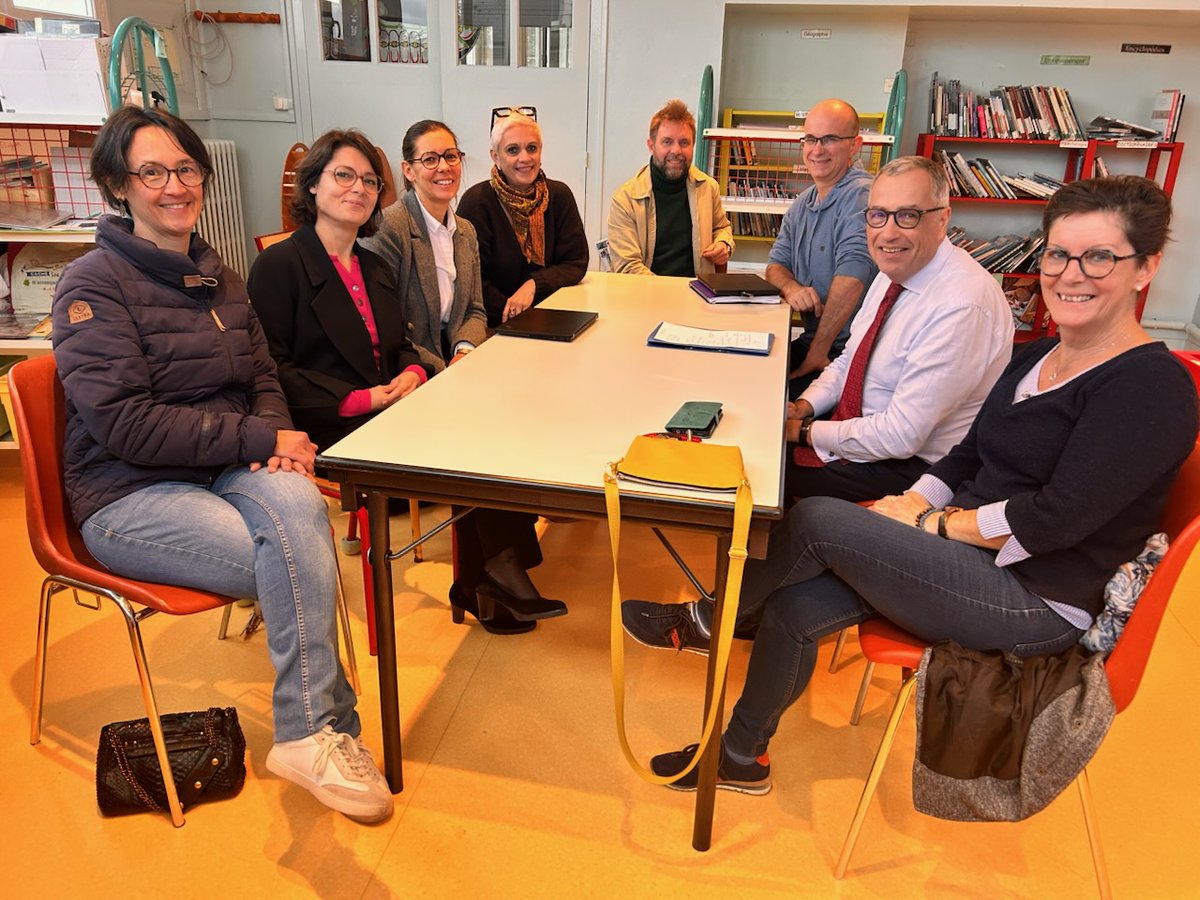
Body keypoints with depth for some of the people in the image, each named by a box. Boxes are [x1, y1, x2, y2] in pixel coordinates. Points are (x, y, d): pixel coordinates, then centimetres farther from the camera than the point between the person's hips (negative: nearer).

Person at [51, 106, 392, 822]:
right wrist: (258, 439, -19)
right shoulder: (93, 285, -6)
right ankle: (322, 729, -15)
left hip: (228, 473, 5)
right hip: (130, 496, -5)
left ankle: (311, 734, -26)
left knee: (297, 503, -32)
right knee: (300, 557, -30)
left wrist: (277, 441, -10)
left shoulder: (217, 276, 15)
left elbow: (263, 378, 13)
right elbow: (124, 422, -16)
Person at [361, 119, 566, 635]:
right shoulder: (389, 229, -9)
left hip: (453, 365, 7)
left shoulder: (465, 231, 16)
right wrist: (445, 372, -19)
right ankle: (503, 577, -16)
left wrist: (466, 350, -7)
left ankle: (479, 583, -13)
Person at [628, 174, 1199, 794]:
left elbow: (1057, 517, -22)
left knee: (817, 519, -20)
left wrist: (929, 522, -15)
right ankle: (742, 755, 15)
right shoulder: (1039, 357, 11)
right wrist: (916, 499, -5)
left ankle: (708, 621, 7)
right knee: (795, 608, -7)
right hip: (975, 556, 8)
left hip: (1034, 602, -8)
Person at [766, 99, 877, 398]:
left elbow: (852, 274, -25)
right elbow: (776, 264, 13)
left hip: (850, 351, -8)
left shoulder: (861, 196, -16)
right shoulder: (801, 204, 13)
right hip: (810, 341, 8)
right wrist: (791, 287, -14)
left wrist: (817, 355, -20)